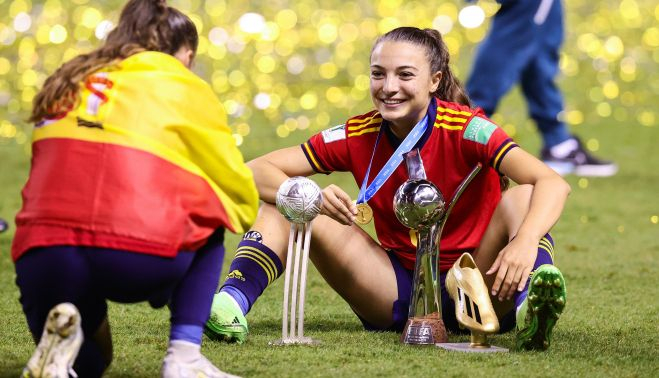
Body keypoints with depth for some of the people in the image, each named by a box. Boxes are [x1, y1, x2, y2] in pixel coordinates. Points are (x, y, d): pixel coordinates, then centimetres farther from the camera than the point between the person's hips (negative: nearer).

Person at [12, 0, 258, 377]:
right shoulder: (186, 89, 12)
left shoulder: (71, 82, 24)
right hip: (140, 254, -4)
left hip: (43, 253, 4)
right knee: (207, 221, 29)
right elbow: (237, 187, 19)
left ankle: (60, 330, -3)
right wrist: (241, 214, 42)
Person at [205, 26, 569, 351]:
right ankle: (232, 301, -30)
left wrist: (525, 242, -49)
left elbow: (553, 184, -28)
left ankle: (533, 308, -53)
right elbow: (255, 172, -7)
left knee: (522, 197, -28)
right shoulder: (359, 136, -5)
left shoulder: (465, 129, -15)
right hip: (398, 292, 3)